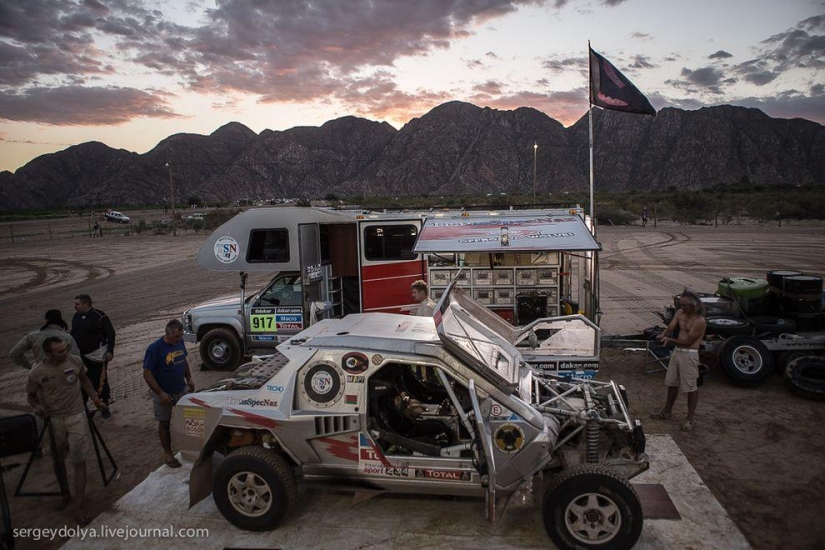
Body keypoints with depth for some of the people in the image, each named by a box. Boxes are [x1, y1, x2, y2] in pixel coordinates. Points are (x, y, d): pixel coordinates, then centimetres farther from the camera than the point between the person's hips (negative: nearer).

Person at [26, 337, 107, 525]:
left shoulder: (75, 361, -11)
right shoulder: (37, 373, -15)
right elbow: (30, 395, 2)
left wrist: (95, 398, 3)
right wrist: (37, 406, -18)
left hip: (76, 416, 0)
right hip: (53, 419, 1)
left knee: (78, 461, -3)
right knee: (58, 460, 16)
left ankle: (78, 506, 2)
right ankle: (65, 495, 39)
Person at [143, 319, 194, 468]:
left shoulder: (179, 342, -5)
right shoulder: (154, 348, -23)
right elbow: (147, 374, -20)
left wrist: (189, 379, 7)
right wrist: (160, 393, -23)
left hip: (181, 390, 5)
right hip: (164, 394, -5)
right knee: (164, 424, 11)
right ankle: (167, 454, 26)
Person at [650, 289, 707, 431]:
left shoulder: (700, 321, -18)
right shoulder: (680, 313, 4)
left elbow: (688, 341, -18)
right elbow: (670, 327, -3)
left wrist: (670, 340, -19)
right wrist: (663, 335, -23)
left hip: (689, 354, -8)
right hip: (677, 351, 8)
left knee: (691, 388, 1)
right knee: (672, 383, 19)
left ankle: (690, 419, 12)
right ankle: (667, 411, 34)